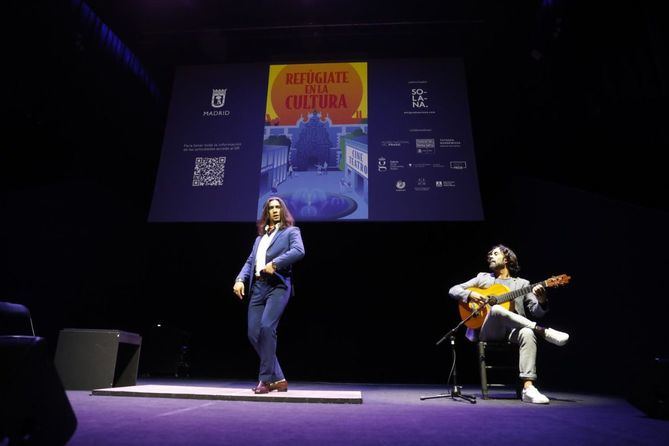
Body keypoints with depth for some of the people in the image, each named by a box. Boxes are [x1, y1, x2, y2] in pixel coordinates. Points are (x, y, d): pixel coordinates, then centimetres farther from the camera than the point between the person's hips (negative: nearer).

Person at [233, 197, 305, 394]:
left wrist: (275, 263, -17)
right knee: (253, 333, 0)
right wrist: (240, 279, 0)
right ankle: (278, 379, 13)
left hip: (278, 285, -6)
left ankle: (266, 378, -6)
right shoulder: (260, 237, 24)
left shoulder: (291, 231, 8)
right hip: (258, 286, 6)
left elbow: (299, 251, -12)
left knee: (266, 327, -22)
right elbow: (250, 261, 17)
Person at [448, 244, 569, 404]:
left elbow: (536, 312, 8)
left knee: (528, 333, -35)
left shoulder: (522, 283, 18)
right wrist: (470, 295, -9)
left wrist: (541, 301, -15)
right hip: (488, 331, -1)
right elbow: (453, 290, 12)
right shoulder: (483, 278, 18)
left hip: (513, 330, 1)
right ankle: (544, 332, -26)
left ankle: (528, 388, -39)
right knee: (496, 310, -35)